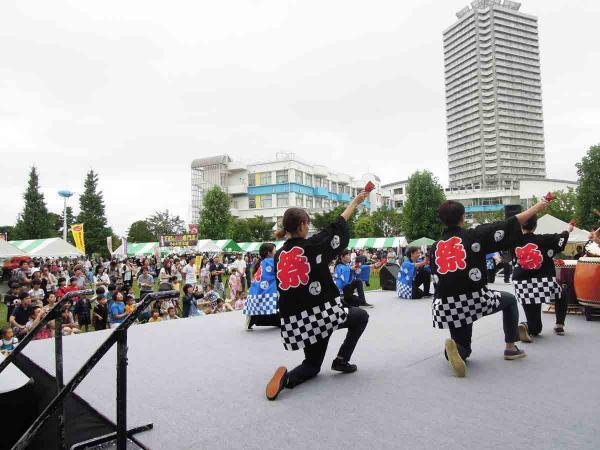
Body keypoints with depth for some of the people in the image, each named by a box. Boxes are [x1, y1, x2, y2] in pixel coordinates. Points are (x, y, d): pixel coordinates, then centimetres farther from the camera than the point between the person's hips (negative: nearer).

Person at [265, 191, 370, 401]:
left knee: (312, 364, 23)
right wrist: (355, 202, 18)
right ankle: (341, 359, 14)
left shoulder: (279, 255, 4)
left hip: (295, 320, 5)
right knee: (361, 316, 24)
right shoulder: (312, 245, -10)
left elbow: (284, 287, 11)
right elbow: (338, 225, 4)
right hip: (323, 312, -5)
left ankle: (286, 377, -9)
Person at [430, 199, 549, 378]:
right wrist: (537, 207, 10)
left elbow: (437, 278, 9)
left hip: (446, 306, 3)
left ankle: (454, 349, -14)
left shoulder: (434, 248, 4)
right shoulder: (474, 236, -6)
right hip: (474, 299, -3)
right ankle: (511, 347, 31)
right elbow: (510, 225, -2)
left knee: (463, 349, 22)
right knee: (510, 300, 31)